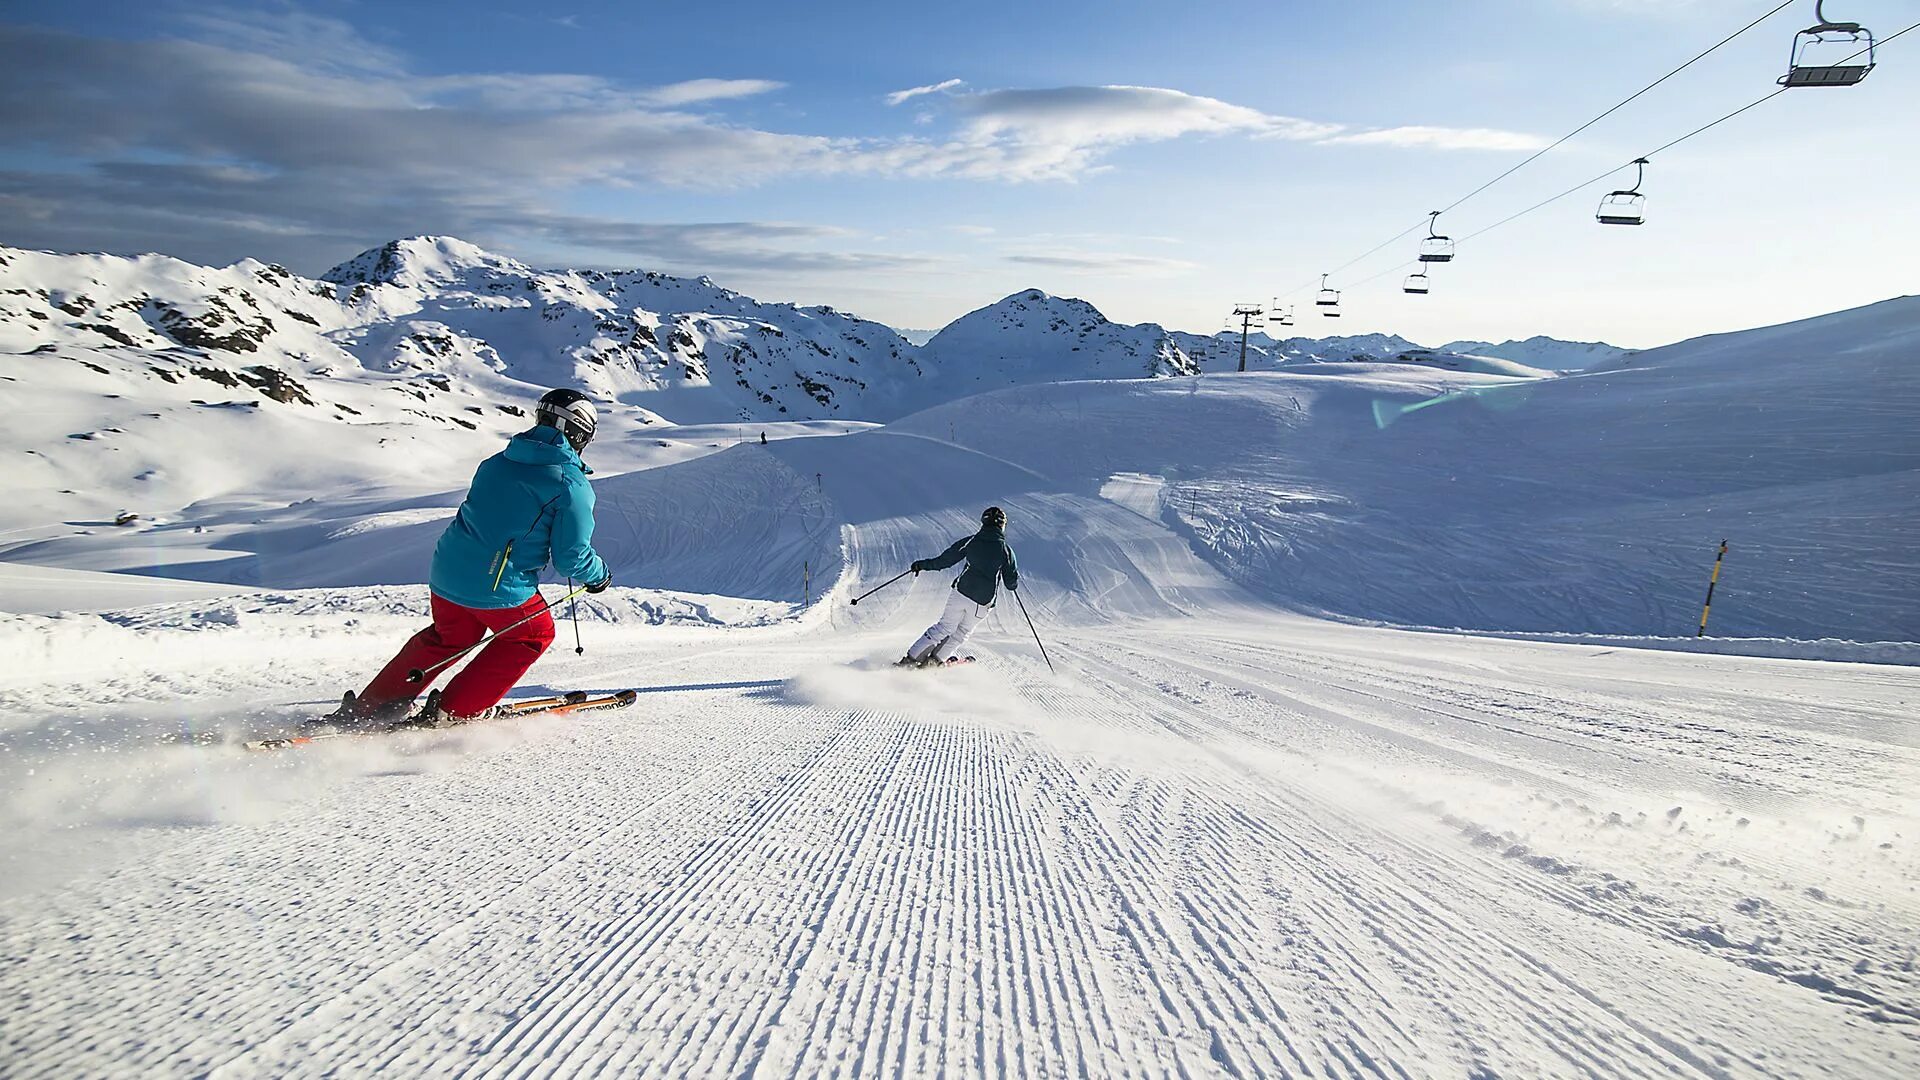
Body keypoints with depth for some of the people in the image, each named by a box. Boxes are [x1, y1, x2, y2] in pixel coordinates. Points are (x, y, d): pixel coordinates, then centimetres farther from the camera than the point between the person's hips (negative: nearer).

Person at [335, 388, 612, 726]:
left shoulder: (495, 462, 10)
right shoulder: (572, 485, -12)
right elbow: (572, 557, -11)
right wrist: (598, 574, 9)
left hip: (447, 571, 7)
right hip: (499, 587, -7)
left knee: (449, 637, 30)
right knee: (533, 635, 21)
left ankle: (364, 709, 33)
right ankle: (456, 712, 16)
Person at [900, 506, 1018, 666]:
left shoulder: (970, 541, 1)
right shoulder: (1006, 550, -2)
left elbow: (944, 560, 2)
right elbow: (1012, 582, 3)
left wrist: (922, 564, 14)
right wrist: (1014, 585, 27)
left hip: (961, 593, 2)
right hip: (981, 603, -1)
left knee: (945, 626, 15)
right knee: (963, 632, 21)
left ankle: (911, 657, 12)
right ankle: (936, 659, 20)